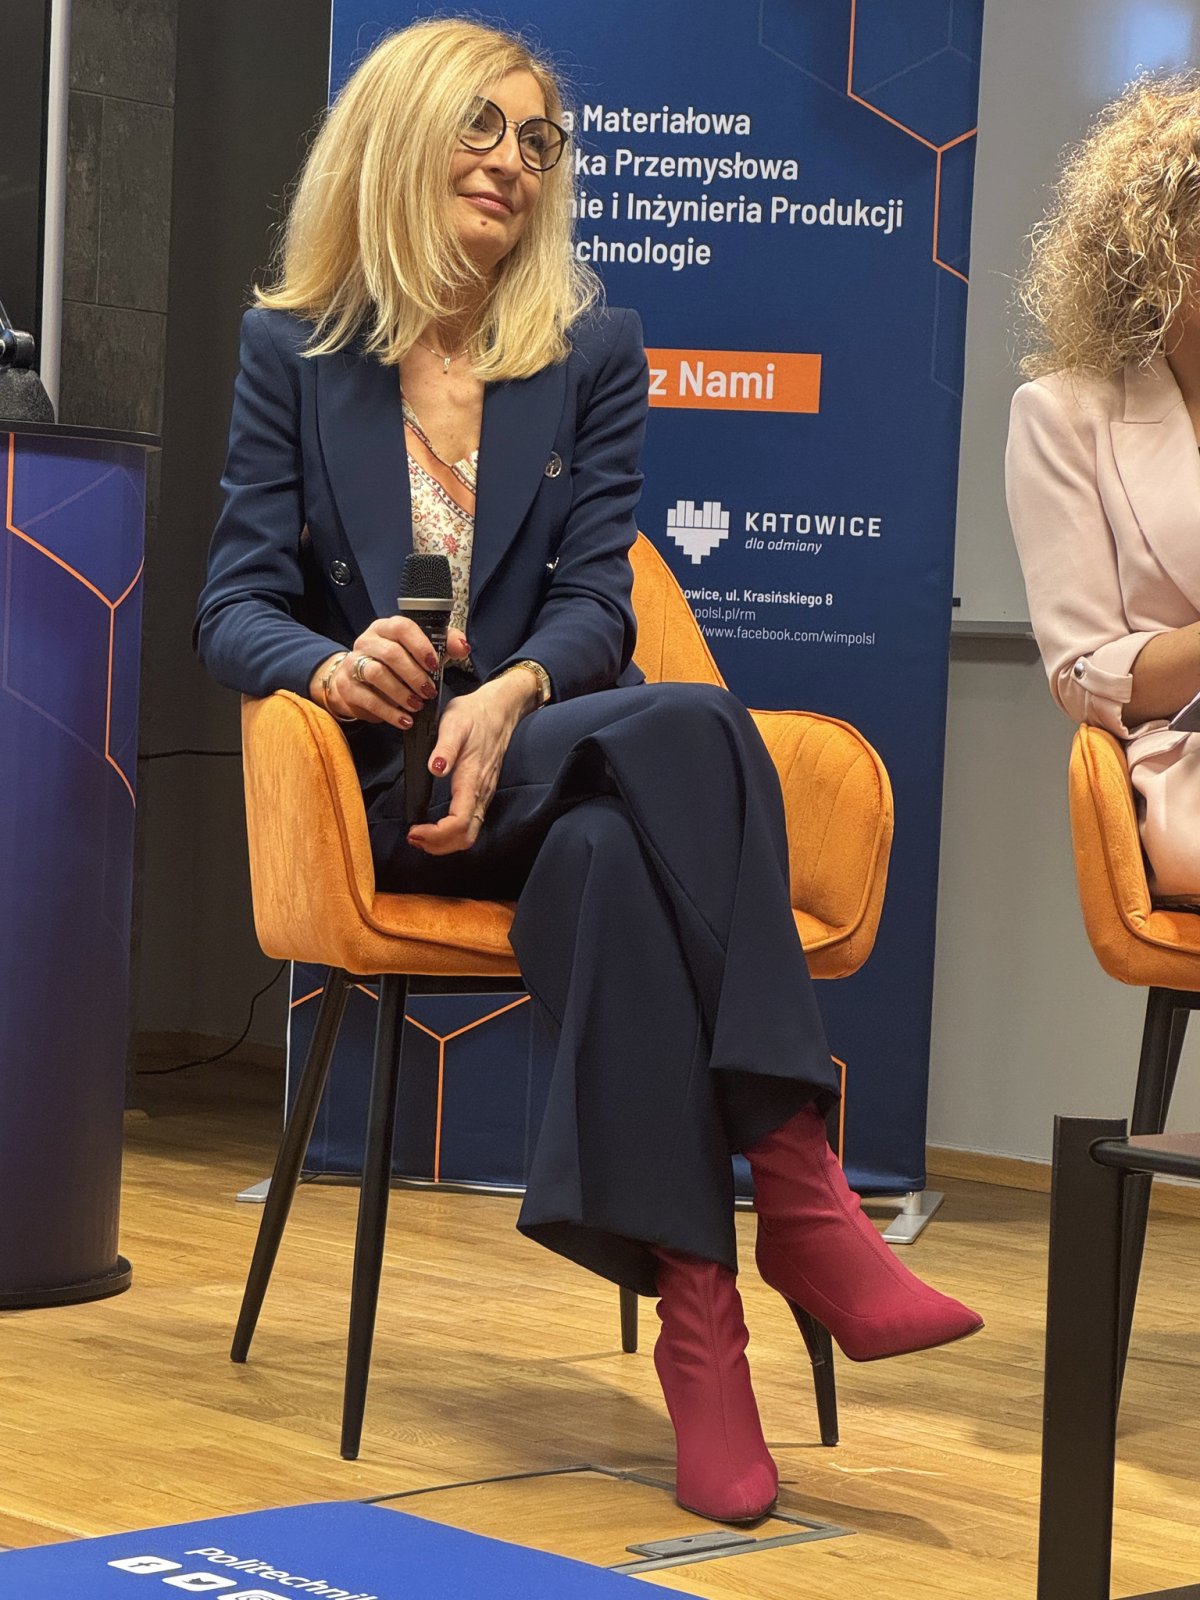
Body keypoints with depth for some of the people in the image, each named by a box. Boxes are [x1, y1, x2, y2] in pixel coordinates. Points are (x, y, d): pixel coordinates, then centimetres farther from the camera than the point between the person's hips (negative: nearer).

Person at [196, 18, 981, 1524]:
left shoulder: (593, 352, 12)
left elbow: (594, 606, 3)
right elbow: (234, 608, 2)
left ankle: (696, 1307, -42)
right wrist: (333, 666, -22)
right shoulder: (293, 351, 9)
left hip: (541, 763, 2)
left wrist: (511, 695, -20)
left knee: (610, 855, -38)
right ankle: (797, 1192, -39)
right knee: (694, 724, -34)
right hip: (382, 784, -2)